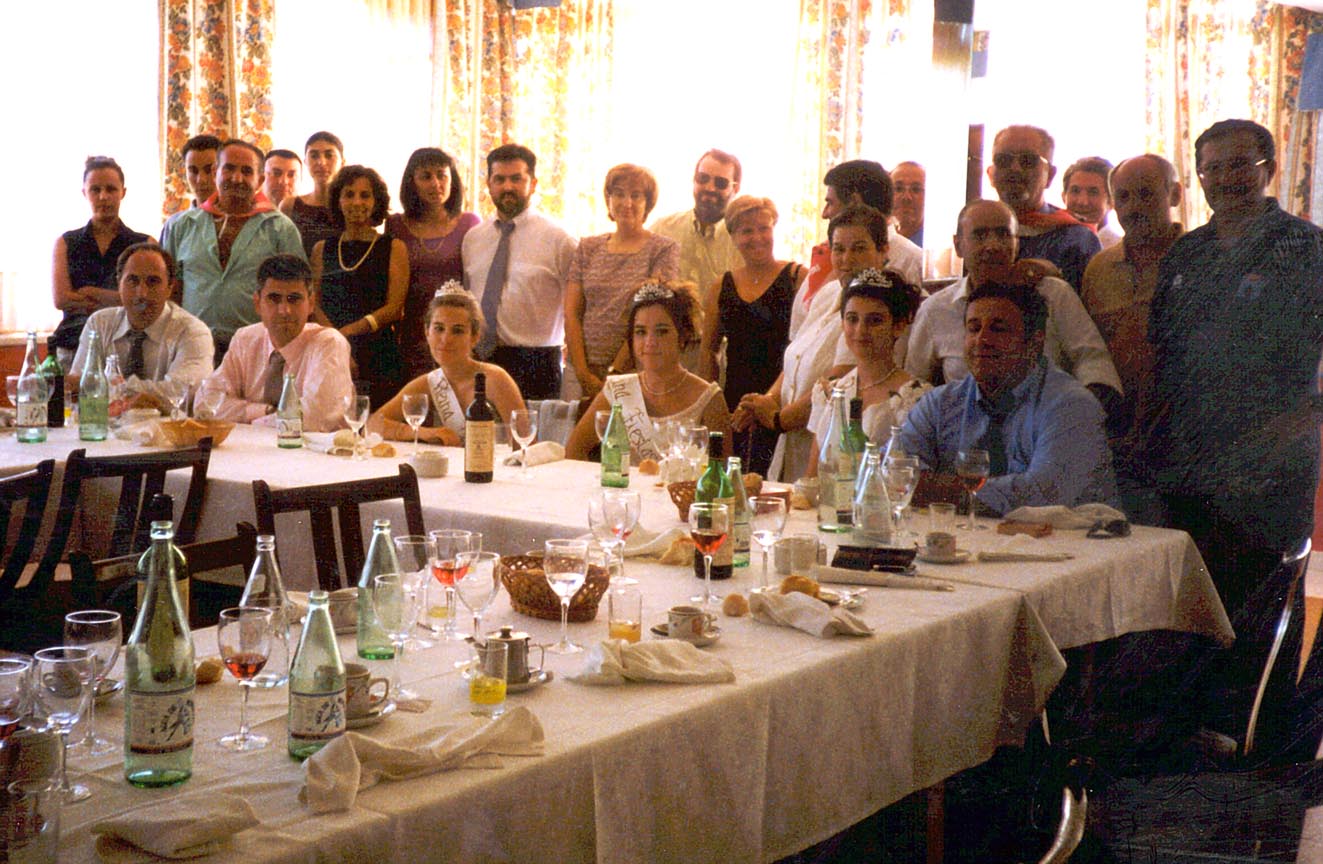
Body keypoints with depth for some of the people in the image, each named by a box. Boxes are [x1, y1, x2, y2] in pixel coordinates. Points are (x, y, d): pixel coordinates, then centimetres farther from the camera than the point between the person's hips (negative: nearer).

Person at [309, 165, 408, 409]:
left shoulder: (393, 248, 7)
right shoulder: (323, 249, 16)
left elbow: (395, 308, -1)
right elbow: (315, 304, 9)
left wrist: (348, 331, -12)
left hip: (379, 358, -2)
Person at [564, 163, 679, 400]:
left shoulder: (664, 249, 2)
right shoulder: (588, 248, 13)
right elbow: (571, 313, 8)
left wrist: (615, 371, -11)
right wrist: (583, 373, -4)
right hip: (586, 373, 3)